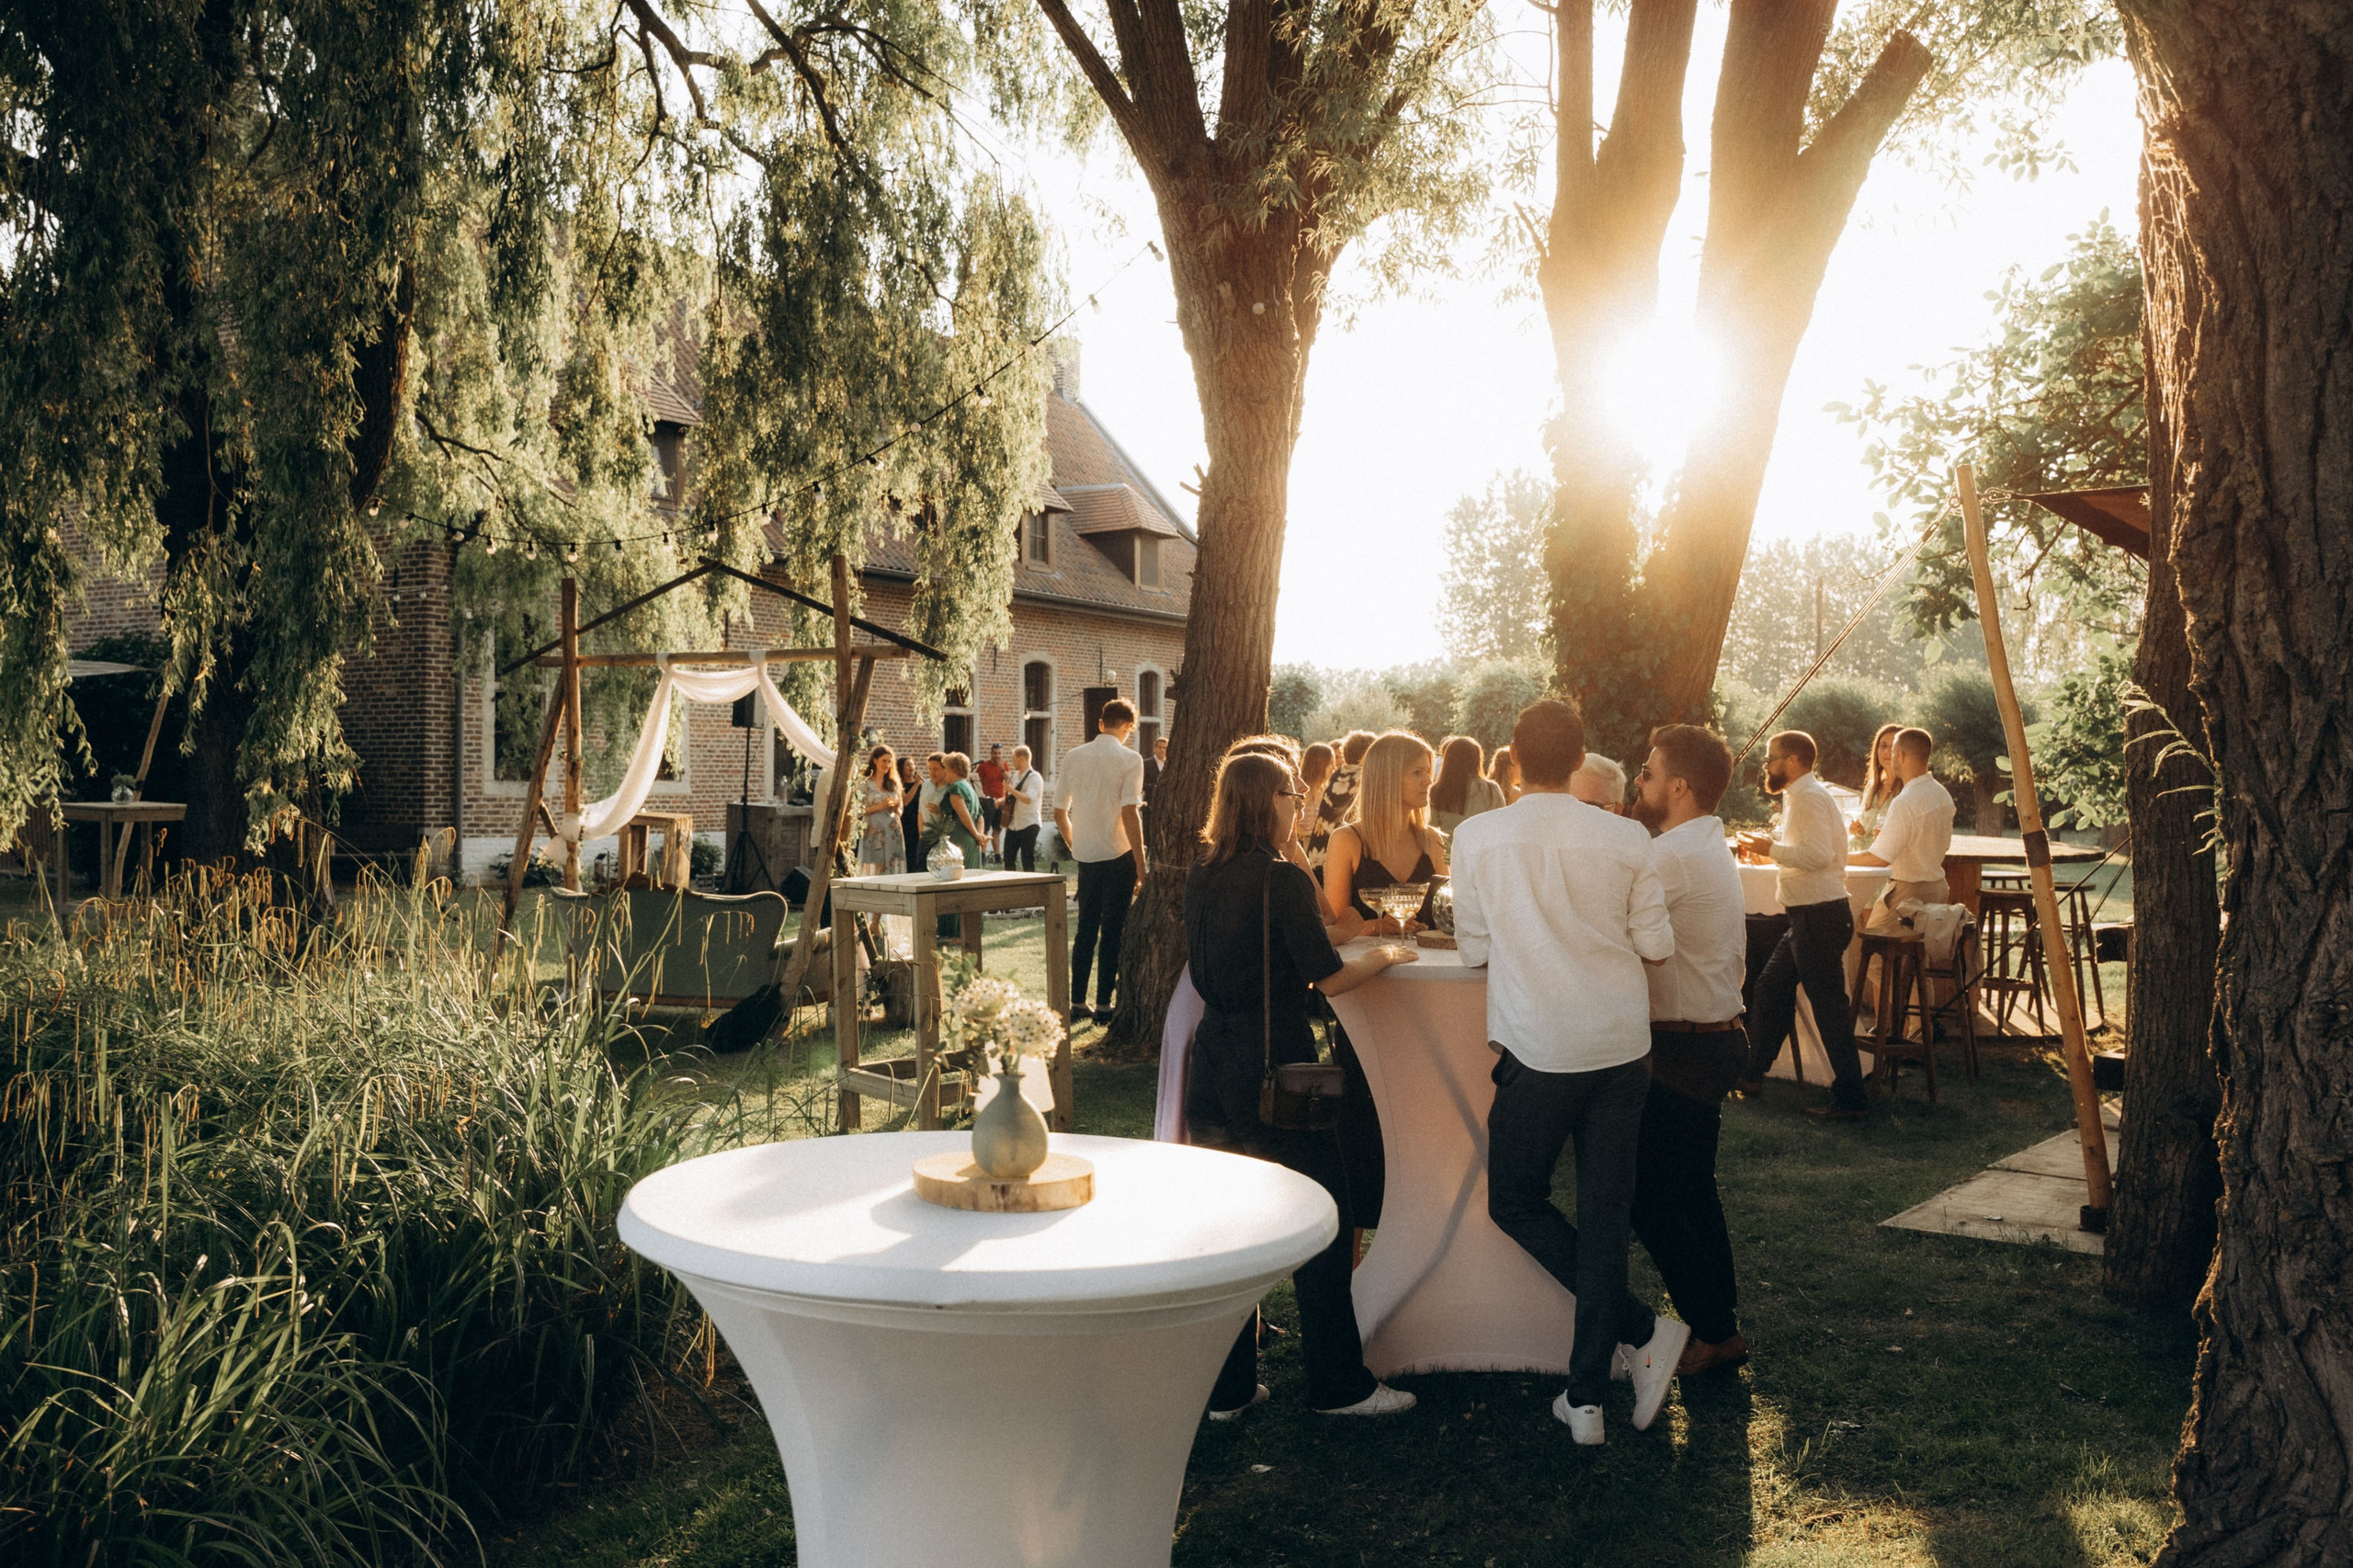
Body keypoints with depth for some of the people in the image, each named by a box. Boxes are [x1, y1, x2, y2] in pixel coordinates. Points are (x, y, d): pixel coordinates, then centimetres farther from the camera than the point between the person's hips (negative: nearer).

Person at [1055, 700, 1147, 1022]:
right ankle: (1104, 1003, 6)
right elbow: (1130, 815, -16)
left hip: (1086, 857, 5)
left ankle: (1078, 1002, 16)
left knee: (1086, 930, 13)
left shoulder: (1073, 757, 5)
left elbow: (1059, 813, 8)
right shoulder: (1129, 760, -9)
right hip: (1118, 856, -4)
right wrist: (1141, 868, -13)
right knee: (1113, 931, 4)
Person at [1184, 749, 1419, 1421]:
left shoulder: (1201, 877, 5)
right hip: (1275, 1068, -7)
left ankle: (1228, 1387, 19)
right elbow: (1329, 979, -14)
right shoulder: (1282, 879, -15)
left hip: (1213, 1068, 7)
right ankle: (1338, 1384, 15)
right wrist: (1384, 955, 4)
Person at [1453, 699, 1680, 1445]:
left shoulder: (1477, 838, -6)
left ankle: (1644, 1330, 6)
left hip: (1539, 1048, -2)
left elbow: (1474, 949, 1)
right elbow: (1657, 944, 1)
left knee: (1515, 1202, 16)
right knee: (1605, 1215, 9)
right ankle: (1585, 1396, 14)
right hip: (1622, 1046, 3)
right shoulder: (1625, 839, -4)